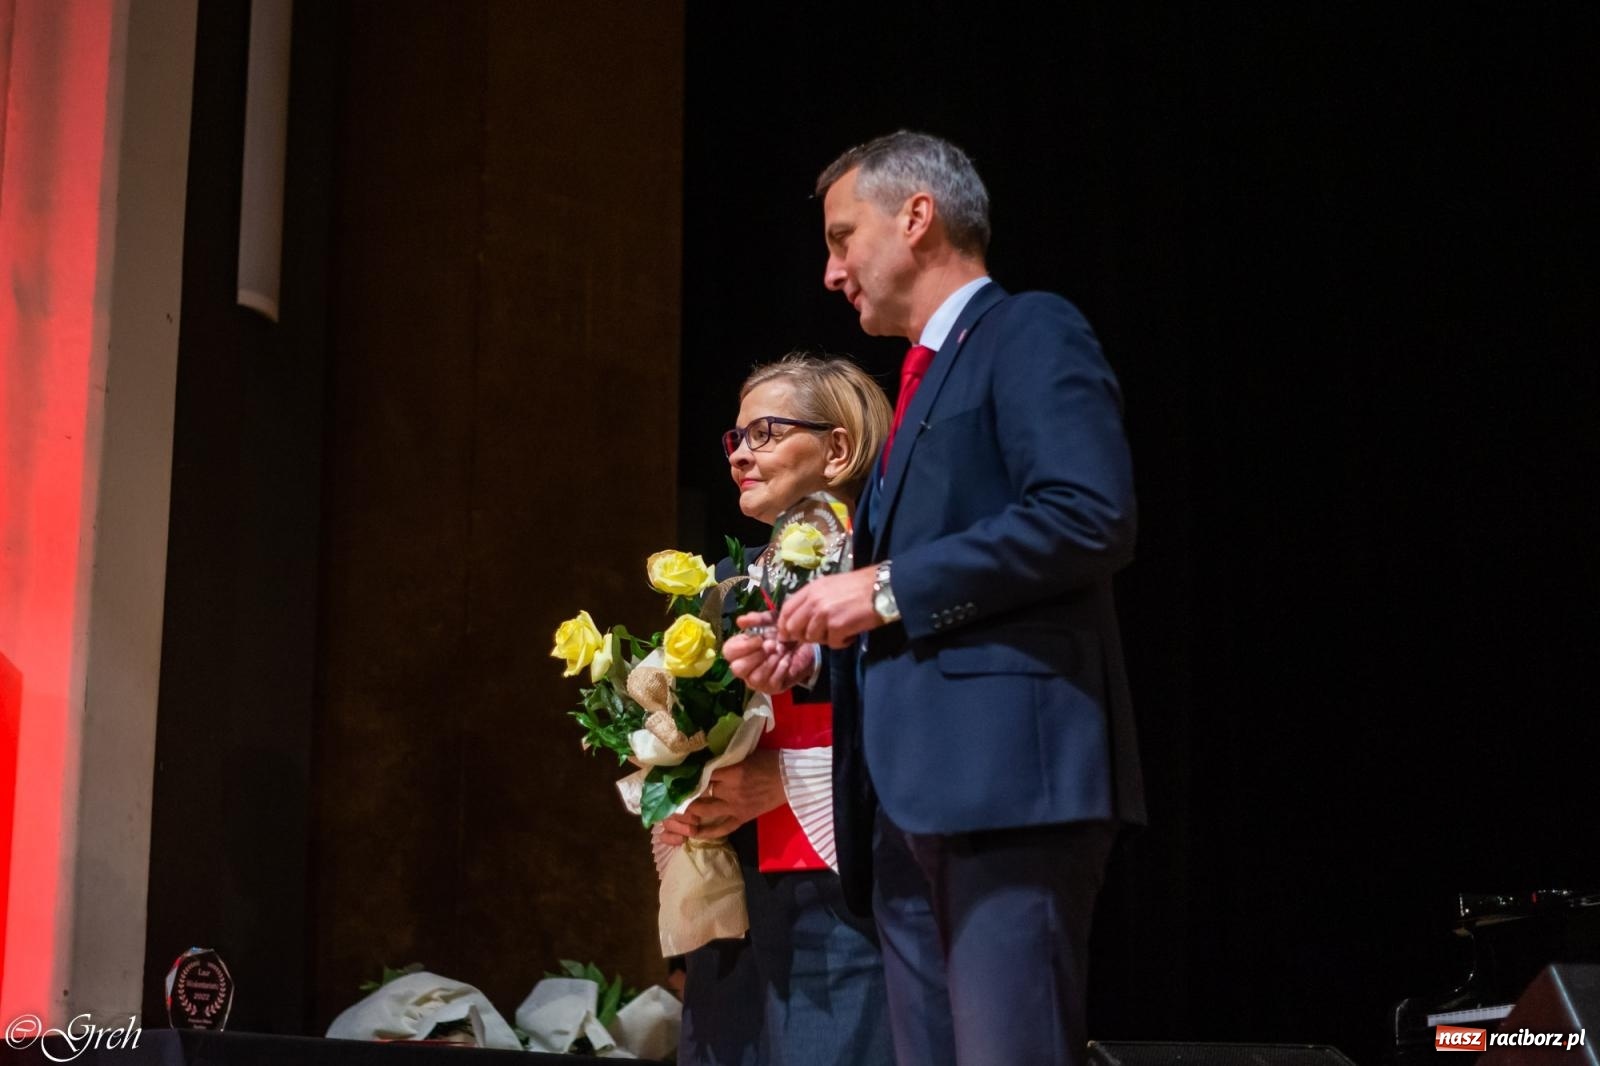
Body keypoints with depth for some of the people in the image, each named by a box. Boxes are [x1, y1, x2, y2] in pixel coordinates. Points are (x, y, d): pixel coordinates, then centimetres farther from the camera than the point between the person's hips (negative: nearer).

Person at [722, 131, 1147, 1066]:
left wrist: (888, 590, -14)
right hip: (913, 798, 9)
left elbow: (1092, 517, -17)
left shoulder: (1029, 334, -1)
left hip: (1007, 771, -9)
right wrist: (815, 646, 12)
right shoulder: (924, 382, 27)